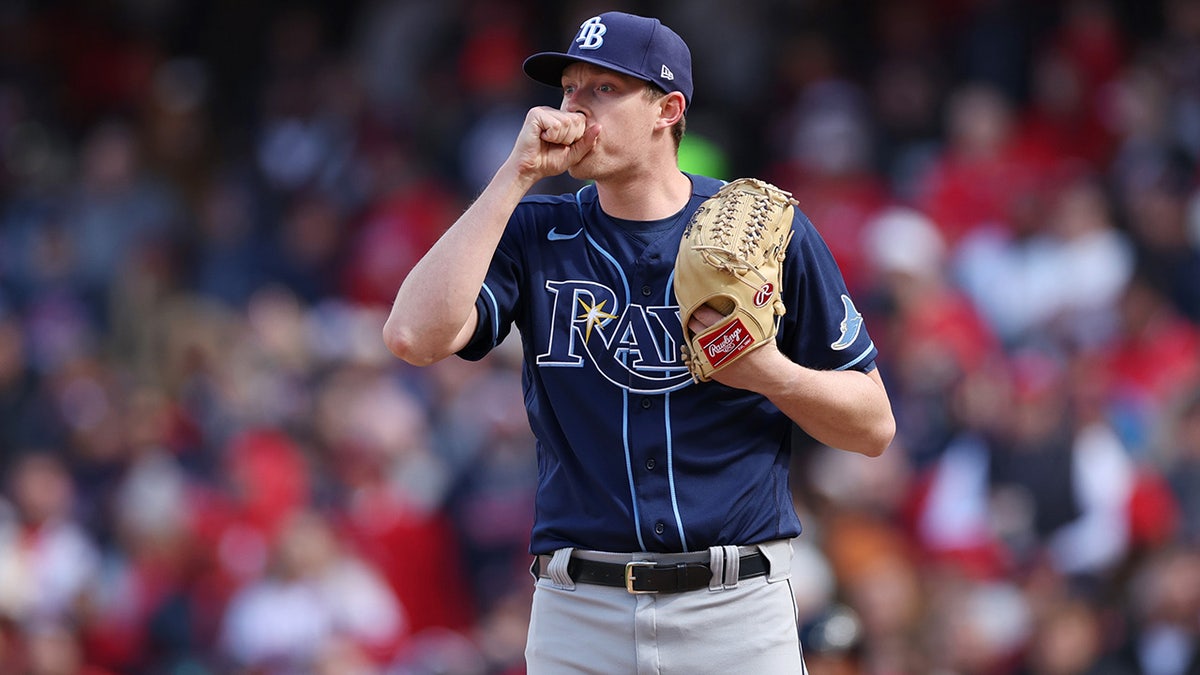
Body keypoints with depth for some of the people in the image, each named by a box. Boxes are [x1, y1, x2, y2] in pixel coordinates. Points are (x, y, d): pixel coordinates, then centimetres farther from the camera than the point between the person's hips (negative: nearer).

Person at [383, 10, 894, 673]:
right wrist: (516, 177, -10)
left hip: (736, 614, -1)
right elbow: (414, 337, -13)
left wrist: (772, 375, -14)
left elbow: (874, 427, 6)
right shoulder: (535, 233, 7)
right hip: (578, 617, 1)